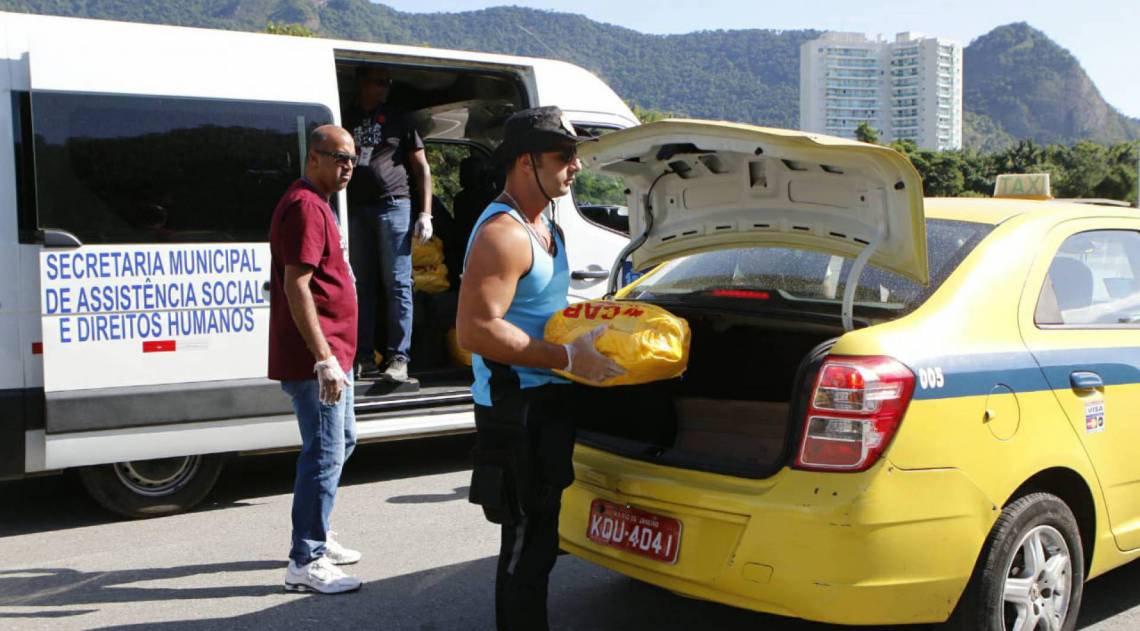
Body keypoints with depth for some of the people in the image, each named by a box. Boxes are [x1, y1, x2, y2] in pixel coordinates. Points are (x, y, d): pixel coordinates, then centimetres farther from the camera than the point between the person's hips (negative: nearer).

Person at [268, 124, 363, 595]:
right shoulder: (306, 207, -16)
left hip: (330, 354, 11)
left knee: (341, 442, 21)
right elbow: (296, 287, -23)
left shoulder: (316, 204, 18)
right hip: (316, 357, -11)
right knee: (325, 453, -7)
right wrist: (324, 359, -26)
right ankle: (305, 563, 0)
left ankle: (315, 536, 33)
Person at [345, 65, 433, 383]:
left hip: (393, 205, -2)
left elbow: (422, 168, 10)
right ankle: (364, 358, 9)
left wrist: (425, 214, -1)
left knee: (398, 284, -6)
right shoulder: (346, 119, 14)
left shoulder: (398, 119, 11)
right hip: (355, 209, 2)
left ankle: (398, 359, -7)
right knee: (361, 286, 5)